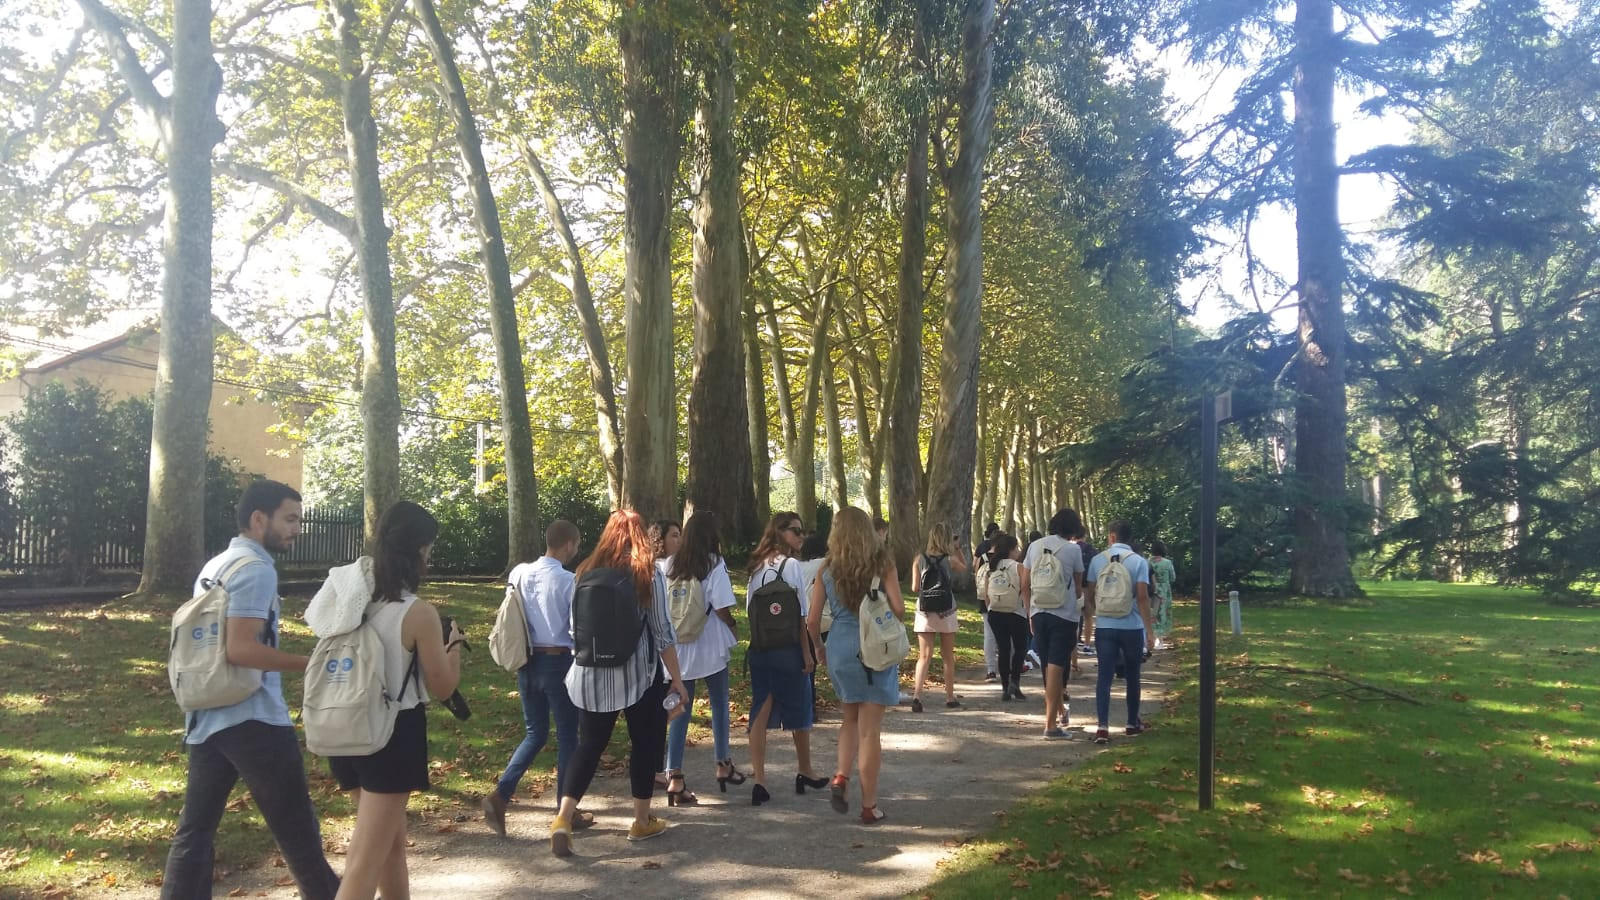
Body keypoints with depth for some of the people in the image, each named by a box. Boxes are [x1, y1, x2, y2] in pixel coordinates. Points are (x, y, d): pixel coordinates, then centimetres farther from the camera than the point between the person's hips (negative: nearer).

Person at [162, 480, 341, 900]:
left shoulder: (214, 566, 16)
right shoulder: (256, 568, -14)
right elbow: (241, 649, -23)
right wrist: (310, 663, -19)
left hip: (207, 718, 9)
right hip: (253, 720, -9)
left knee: (195, 828, 11)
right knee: (296, 827, 1)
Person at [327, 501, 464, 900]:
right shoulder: (419, 614, -16)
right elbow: (443, 686, -7)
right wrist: (453, 644, 10)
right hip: (394, 735, -7)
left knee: (391, 841, 23)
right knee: (366, 861, -3)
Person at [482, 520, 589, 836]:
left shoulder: (519, 573, 0)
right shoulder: (569, 581, -16)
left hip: (527, 661, 5)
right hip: (558, 662, -5)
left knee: (534, 733, 18)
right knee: (567, 735, 9)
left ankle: (500, 794, 2)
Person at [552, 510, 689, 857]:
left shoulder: (587, 571, 5)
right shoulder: (648, 573, -6)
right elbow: (662, 632, -7)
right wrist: (676, 680, -1)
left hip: (593, 674, 3)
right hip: (640, 674, -3)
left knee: (589, 745, 11)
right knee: (644, 744, 13)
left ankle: (563, 818, -3)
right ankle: (642, 821, 22)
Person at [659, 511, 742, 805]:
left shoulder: (667, 565, 2)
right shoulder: (714, 564, -10)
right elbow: (721, 608, -15)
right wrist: (734, 628, 3)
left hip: (678, 647, 3)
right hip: (710, 647, -3)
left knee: (680, 711, 7)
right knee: (719, 705, 16)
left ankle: (674, 778, 1)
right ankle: (723, 765, 29)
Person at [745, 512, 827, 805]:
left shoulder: (757, 566, 10)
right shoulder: (792, 565, -10)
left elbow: (750, 610, 9)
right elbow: (799, 616, -12)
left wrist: (759, 641, 12)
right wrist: (808, 653, -7)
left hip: (760, 648, 6)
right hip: (788, 648, -6)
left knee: (760, 713, 4)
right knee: (799, 712, 12)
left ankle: (759, 781, -1)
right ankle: (805, 772, 28)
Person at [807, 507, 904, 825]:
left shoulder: (827, 569, 2)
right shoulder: (882, 564, -4)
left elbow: (812, 620, 1)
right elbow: (898, 609, -10)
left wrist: (820, 649, 18)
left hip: (840, 647, 2)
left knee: (851, 718, 23)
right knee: (870, 729, 4)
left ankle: (841, 777, 2)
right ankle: (869, 806, 9)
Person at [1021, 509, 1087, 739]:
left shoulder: (1035, 546, 6)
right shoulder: (1073, 550, -4)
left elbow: (1026, 584, 7)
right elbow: (1078, 588, 3)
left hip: (1039, 614, 4)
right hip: (1064, 615, -4)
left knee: (1050, 667, 17)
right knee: (1056, 668, -4)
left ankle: (1060, 710, 33)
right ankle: (1051, 724, -5)